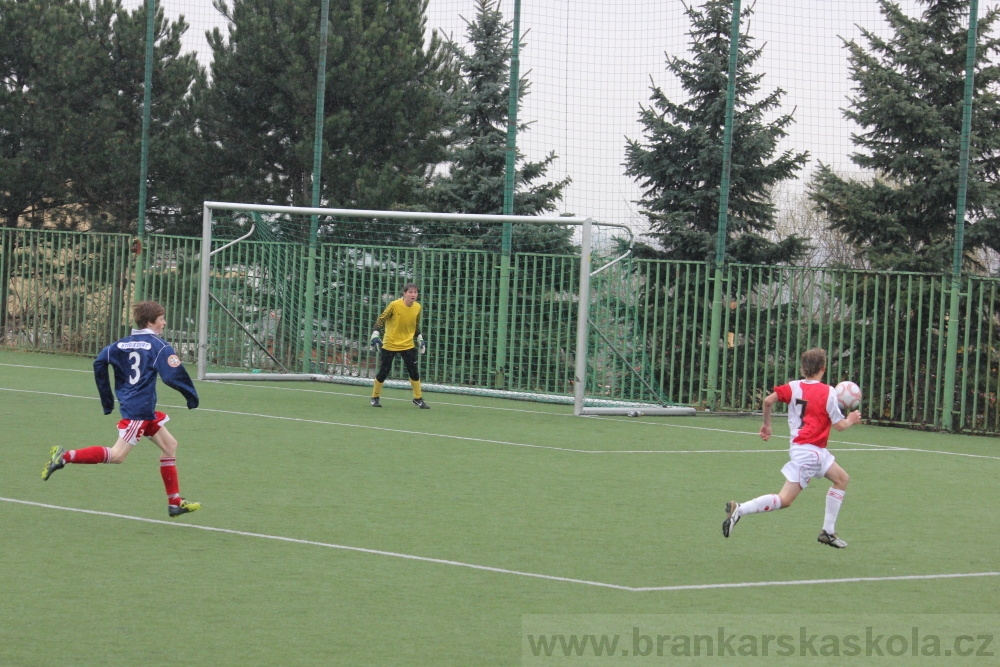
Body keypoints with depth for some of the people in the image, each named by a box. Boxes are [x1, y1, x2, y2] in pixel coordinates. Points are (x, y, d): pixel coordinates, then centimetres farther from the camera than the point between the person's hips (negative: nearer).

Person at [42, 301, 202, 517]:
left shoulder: (122, 344, 11)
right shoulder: (159, 346, -9)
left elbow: (99, 363, 5)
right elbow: (174, 375, -16)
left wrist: (107, 400, 13)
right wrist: (192, 397, 0)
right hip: (139, 411, -9)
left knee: (169, 445, 16)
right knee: (117, 455, -12)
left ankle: (175, 503, 17)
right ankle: (65, 457, -18)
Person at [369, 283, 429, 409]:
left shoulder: (417, 307, -2)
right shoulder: (394, 305, -16)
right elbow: (381, 319, -8)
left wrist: (420, 338, 12)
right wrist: (375, 334, -15)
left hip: (408, 345, 3)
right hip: (390, 344, -3)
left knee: (414, 371, -2)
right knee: (383, 371, 1)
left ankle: (418, 398, 13)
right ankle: (375, 397, 19)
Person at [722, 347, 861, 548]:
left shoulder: (794, 387, 5)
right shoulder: (828, 392, -9)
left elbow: (768, 400, -6)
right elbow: (839, 425, -8)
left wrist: (766, 425, 8)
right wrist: (851, 420, 15)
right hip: (808, 451, -8)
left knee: (842, 479, 21)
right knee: (785, 499, -9)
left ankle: (828, 531, 21)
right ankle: (739, 510, -19)